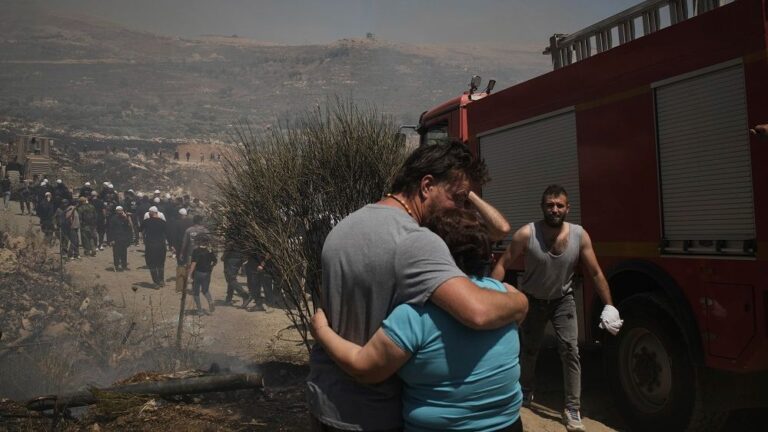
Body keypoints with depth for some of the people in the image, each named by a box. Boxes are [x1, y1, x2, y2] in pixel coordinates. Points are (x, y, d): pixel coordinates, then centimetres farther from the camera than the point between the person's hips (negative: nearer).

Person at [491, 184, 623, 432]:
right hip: (532, 300, 0)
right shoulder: (526, 234, -26)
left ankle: (573, 411, 0)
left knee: (570, 350, -11)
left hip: (563, 300, 1)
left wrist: (609, 306, -11)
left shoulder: (580, 235, -19)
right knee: (528, 349, 15)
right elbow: (502, 265, -20)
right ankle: (525, 392, 41)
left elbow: (595, 273, -9)